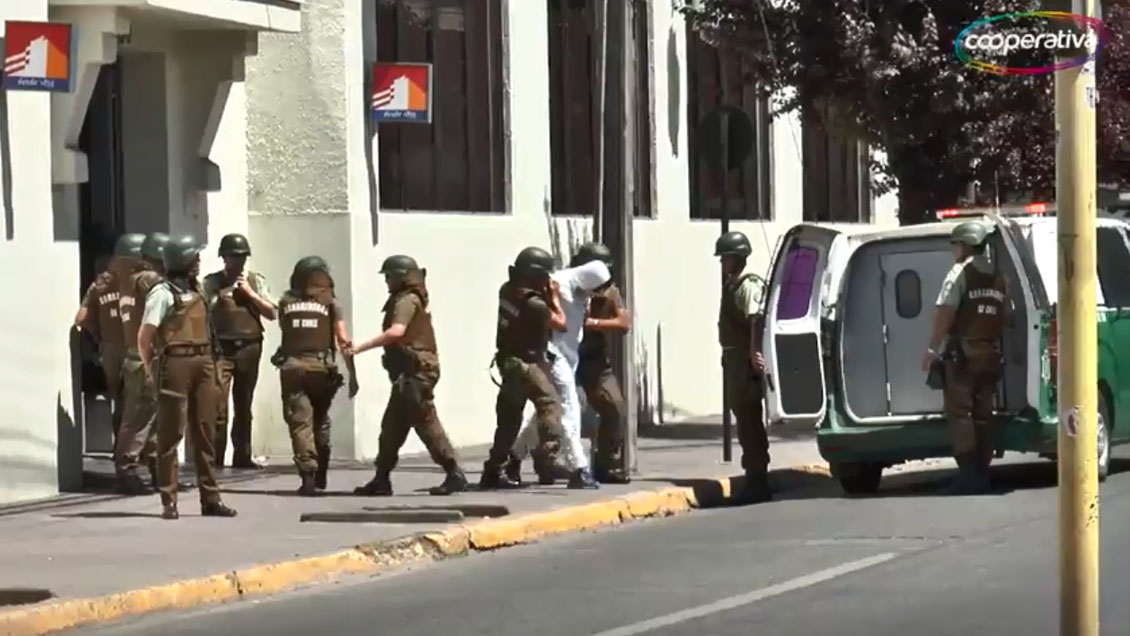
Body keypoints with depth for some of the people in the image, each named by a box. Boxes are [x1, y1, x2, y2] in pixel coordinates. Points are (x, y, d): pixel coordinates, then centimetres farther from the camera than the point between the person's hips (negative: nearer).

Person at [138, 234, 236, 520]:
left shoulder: (196, 291, 16)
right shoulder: (163, 293, -7)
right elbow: (144, 337, -10)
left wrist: (212, 366, 10)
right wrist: (151, 370, -8)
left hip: (202, 363, 7)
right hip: (176, 363, -7)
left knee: (204, 432, 9)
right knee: (171, 433, -4)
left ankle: (210, 498, 14)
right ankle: (169, 500, -2)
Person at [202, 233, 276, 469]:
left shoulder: (256, 281, 10)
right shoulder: (212, 282, 3)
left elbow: (271, 313, 3)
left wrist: (249, 293, -5)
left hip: (249, 347, 3)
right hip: (221, 348, -3)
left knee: (243, 406, 11)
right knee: (218, 406, -11)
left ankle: (242, 456, 17)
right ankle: (215, 458, -8)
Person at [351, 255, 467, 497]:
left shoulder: (407, 300, -11)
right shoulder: (411, 299, 21)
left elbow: (396, 332, -27)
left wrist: (362, 347, -26)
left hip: (415, 371, -11)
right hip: (411, 372, 11)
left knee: (426, 423, -10)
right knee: (392, 426, 11)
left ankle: (454, 474, -10)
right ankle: (381, 480, 14)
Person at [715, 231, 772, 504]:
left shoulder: (749, 284, -13)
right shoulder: (732, 284, 17)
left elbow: (757, 320, -26)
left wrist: (755, 353, -35)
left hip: (747, 361, -10)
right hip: (735, 358, 10)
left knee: (749, 421, -8)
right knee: (746, 420, 14)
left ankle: (757, 482, -7)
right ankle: (755, 481, 20)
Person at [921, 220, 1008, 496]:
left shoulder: (960, 272, -7)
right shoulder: (998, 278, 14)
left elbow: (945, 311, -15)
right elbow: (1005, 316, 15)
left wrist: (933, 347, -12)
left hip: (962, 352, -7)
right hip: (990, 353, 7)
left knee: (959, 412, -6)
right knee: (982, 414, 10)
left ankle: (969, 474, -13)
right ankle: (981, 473, 10)